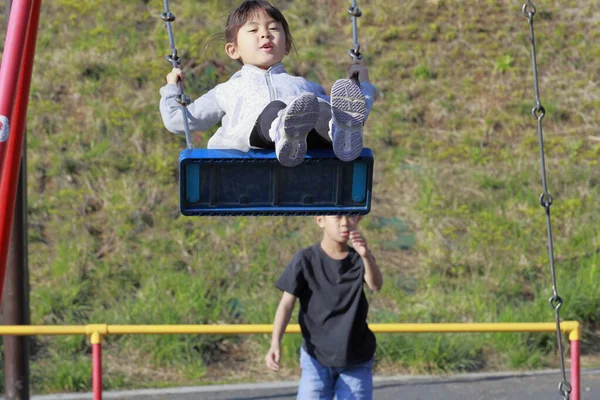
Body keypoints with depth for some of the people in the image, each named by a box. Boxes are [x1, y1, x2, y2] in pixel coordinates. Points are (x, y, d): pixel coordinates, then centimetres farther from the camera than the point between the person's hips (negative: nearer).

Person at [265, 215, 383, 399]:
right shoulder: (306, 259, -8)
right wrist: (275, 343, -25)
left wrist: (366, 256, -40)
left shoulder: (359, 259, 0)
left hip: (356, 360, 2)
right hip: (317, 358, -2)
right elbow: (287, 303, -11)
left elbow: (375, 285, -20)